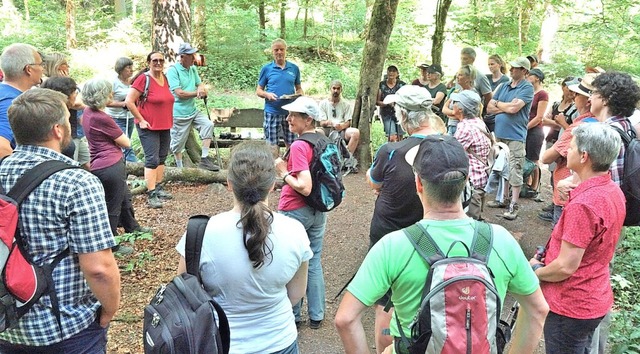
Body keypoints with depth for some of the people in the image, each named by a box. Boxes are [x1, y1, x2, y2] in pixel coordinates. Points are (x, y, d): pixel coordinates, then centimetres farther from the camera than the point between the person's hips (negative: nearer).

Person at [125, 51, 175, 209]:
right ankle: (151, 195, -6)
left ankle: (159, 188, 27)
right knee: (152, 159, -9)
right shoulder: (143, 79, -13)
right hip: (149, 127, -8)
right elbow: (129, 101, -16)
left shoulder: (164, 78, 9)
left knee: (161, 158, 15)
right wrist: (141, 120, -15)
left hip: (165, 126, 8)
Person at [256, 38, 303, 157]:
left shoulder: (294, 68, 9)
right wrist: (267, 94, -14)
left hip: (290, 112, 2)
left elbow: (299, 88, 17)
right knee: (272, 146, 1)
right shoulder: (266, 68, 4)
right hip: (272, 112, -1)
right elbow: (258, 90, 7)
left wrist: (299, 94, -7)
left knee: (292, 145, 5)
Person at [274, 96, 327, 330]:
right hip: (319, 212, 7)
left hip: (295, 212, -7)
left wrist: (283, 173, -15)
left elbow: (304, 187, -28)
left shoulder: (299, 147, -21)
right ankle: (316, 316, 27)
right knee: (314, 263, 17)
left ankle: (292, 316, 23)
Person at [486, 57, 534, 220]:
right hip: (499, 134, 7)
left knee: (514, 171, -5)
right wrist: (507, 107, -7)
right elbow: (489, 108, 9)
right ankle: (502, 199, 26)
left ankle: (513, 205, 0)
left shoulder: (527, 88, -6)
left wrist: (498, 104, -1)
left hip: (515, 136, -7)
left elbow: (514, 108, -19)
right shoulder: (503, 87, 14)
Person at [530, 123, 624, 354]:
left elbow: (565, 267, -26)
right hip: (596, 299, 9)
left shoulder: (583, 204, -29)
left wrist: (535, 271, -8)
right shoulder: (614, 192, 1)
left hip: (571, 307, -9)